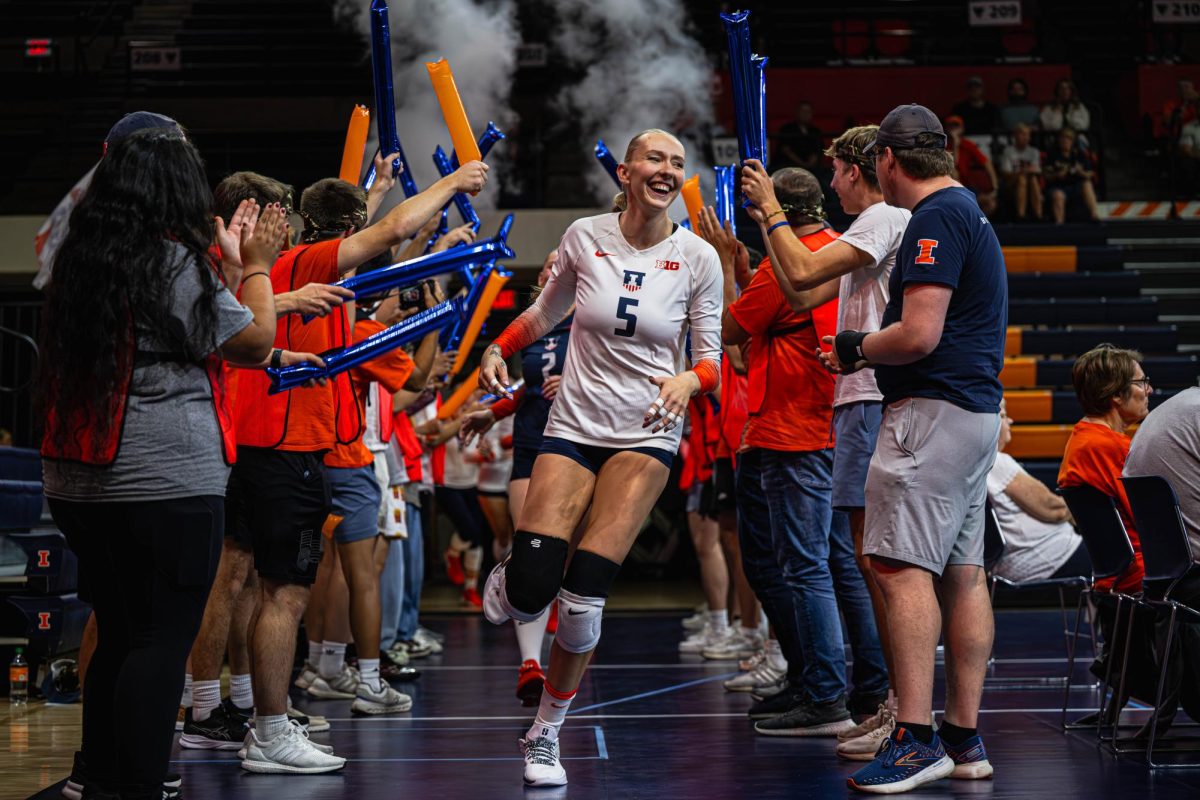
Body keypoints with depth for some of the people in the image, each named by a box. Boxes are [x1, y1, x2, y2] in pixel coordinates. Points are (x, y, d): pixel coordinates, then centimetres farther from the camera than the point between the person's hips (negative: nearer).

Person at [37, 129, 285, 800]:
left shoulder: (80, 261, 9)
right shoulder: (177, 264, -13)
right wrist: (258, 265, 12)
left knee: (119, 636, 18)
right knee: (163, 640, -3)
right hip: (169, 482, -8)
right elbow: (254, 342, -2)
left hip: (79, 486, 8)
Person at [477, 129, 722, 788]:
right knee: (530, 591, -14)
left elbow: (713, 358, 1)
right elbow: (543, 314, 16)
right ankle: (502, 583, 27)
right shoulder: (585, 237, -2)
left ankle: (546, 733, 7)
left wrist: (689, 380, -20)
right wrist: (498, 349, 1)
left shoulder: (697, 257, -5)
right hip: (573, 428, 1)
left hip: (647, 436, -1)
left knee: (584, 594, -15)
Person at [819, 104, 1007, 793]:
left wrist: (856, 350, -4)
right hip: (978, 409, 10)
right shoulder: (970, 212, 19)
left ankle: (916, 738, -18)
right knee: (964, 572, 9)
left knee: (903, 567, -13)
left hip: (933, 411, -10)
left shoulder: (936, 219, -13)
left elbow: (919, 335, -19)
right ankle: (966, 738, 12)